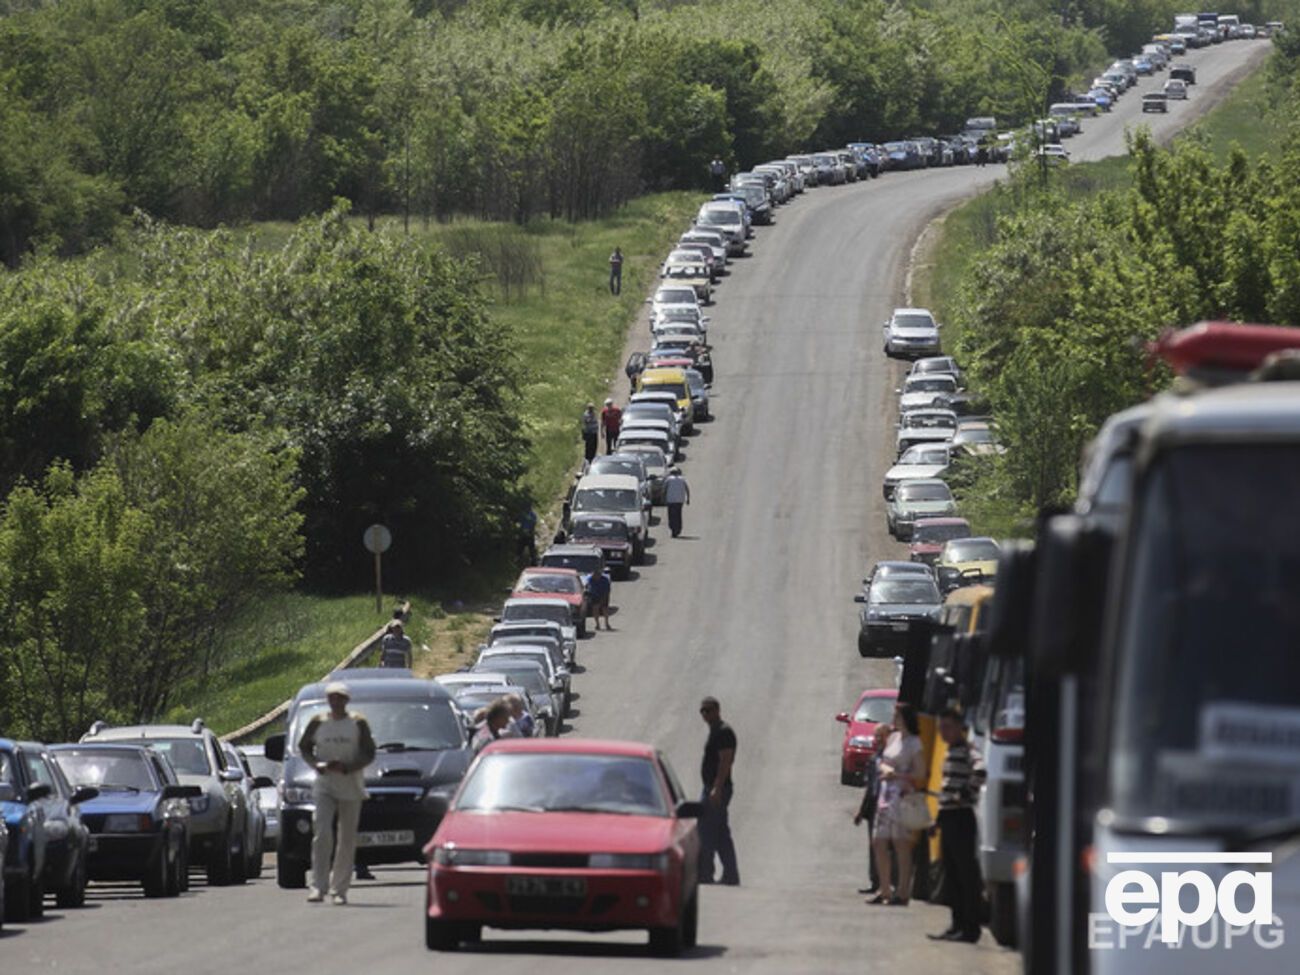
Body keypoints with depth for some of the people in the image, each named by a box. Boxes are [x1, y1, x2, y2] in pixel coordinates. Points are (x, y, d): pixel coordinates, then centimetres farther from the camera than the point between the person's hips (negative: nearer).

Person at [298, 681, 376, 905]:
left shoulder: (358, 724, 2)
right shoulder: (318, 723, 4)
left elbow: (369, 754, 2)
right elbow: (304, 748, 12)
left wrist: (347, 767, -15)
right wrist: (317, 765, -8)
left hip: (351, 787, 0)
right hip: (324, 786, 0)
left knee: (347, 839, 2)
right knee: (322, 834, -15)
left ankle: (339, 889, 9)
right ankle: (318, 887, -16)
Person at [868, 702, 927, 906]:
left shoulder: (913, 743, -7)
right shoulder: (893, 738, 15)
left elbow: (920, 774, -10)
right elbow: (883, 764, 16)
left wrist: (896, 775, -12)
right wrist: (887, 770, -5)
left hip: (903, 796, -8)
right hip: (886, 795, 8)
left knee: (901, 845, -7)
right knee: (879, 843, 7)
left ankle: (902, 892, -5)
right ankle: (885, 890, 15)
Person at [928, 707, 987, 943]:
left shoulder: (967, 751, -11)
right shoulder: (950, 753, 19)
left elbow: (979, 771, -32)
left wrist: (967, 794, -24)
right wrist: (939, 820, 26)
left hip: (961, 817, -10)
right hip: (948, 818, 10)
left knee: (966, 872, -6)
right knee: (951, 875, 12)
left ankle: (970, 928, -5)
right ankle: (958, 925, 18)